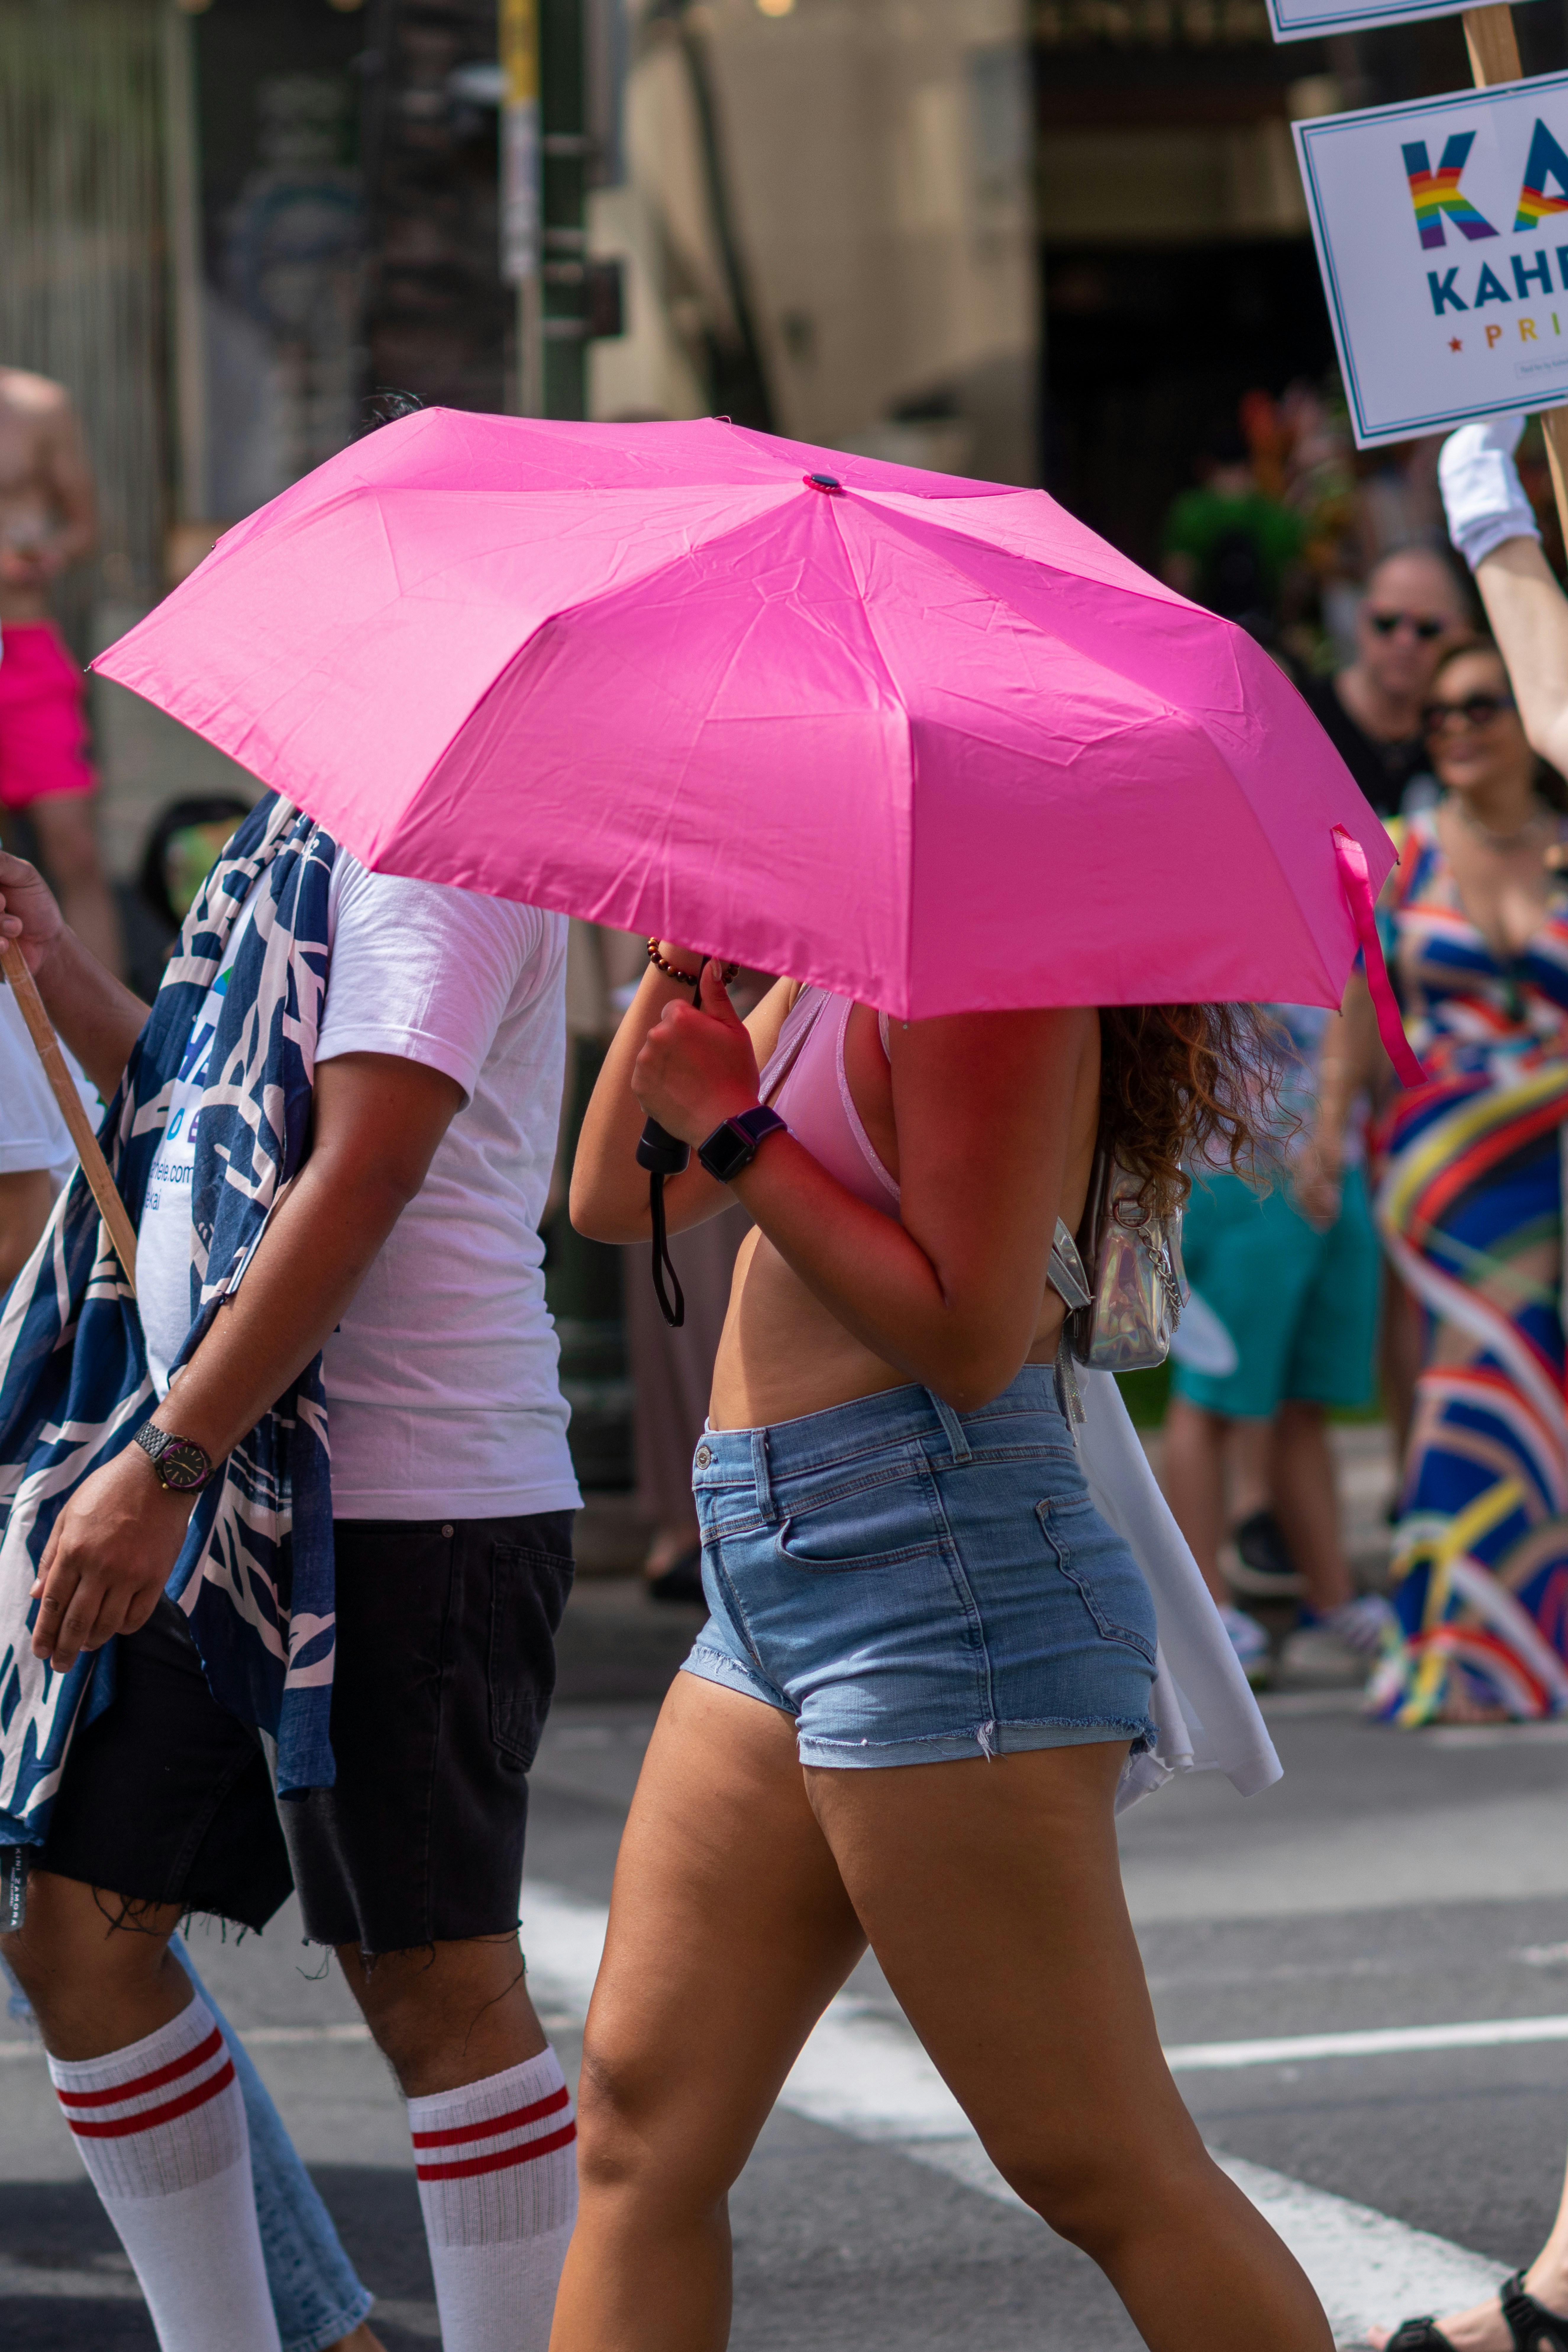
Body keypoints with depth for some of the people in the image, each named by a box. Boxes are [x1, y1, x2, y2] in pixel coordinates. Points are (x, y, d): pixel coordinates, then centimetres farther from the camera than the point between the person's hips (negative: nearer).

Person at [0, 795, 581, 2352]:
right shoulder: (301, 834, 18)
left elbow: (361, 1173, -20)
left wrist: (166, 1463, -22)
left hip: (406, 1508, -9)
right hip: (237, 1505, 9)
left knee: (432, 1985, -4)